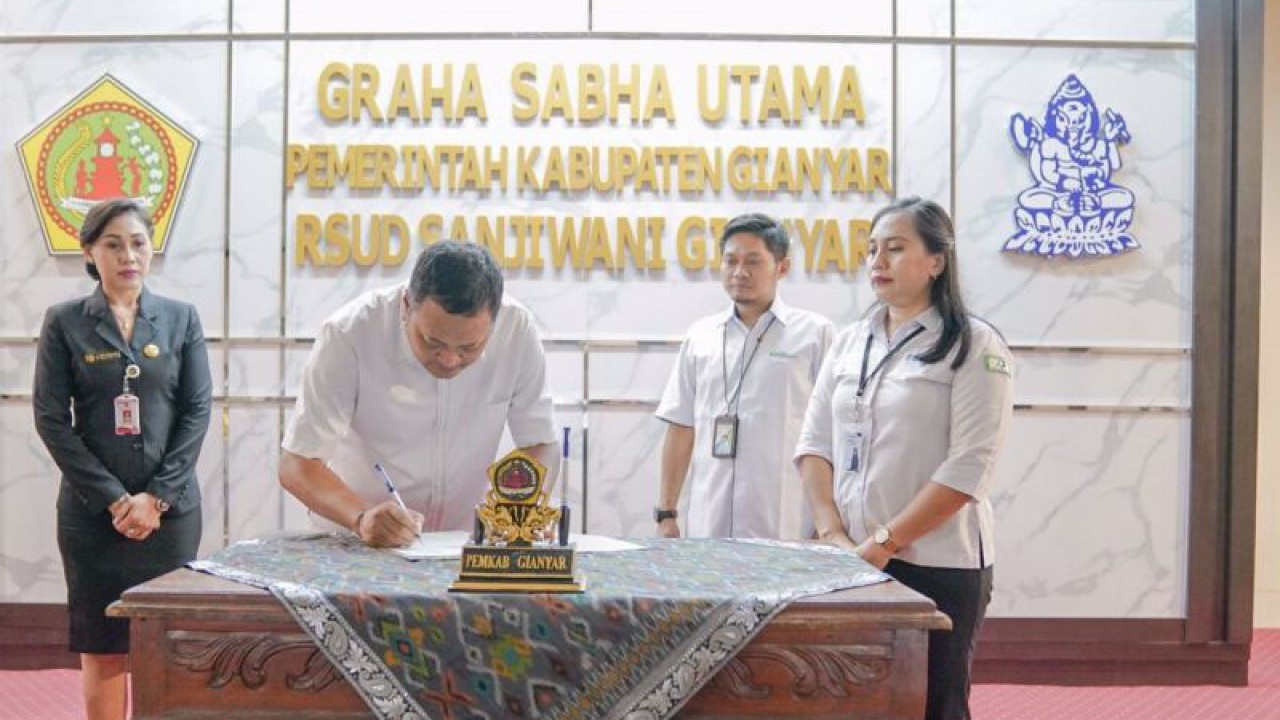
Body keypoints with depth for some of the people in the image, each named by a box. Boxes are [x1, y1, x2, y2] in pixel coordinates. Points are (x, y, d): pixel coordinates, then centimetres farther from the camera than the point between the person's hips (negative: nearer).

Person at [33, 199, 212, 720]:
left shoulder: (181, 319, 5)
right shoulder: (64, 322, 1)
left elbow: (197, 412, 1)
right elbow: (51, 418, -3)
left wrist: (156, 496, -9)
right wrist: (114, 499, -11)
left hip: (171, 509, 1)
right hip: (92, 513, -1)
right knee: (102, 650, 4)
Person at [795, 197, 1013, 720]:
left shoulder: (975, 347, -6)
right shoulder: (849, 342, 10)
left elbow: (967, 469, -14)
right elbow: (814, 443, 8)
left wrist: (884, 543, -16)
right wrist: (833, 535, -5)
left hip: (939, 567, -5)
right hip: (853, 562, 5)